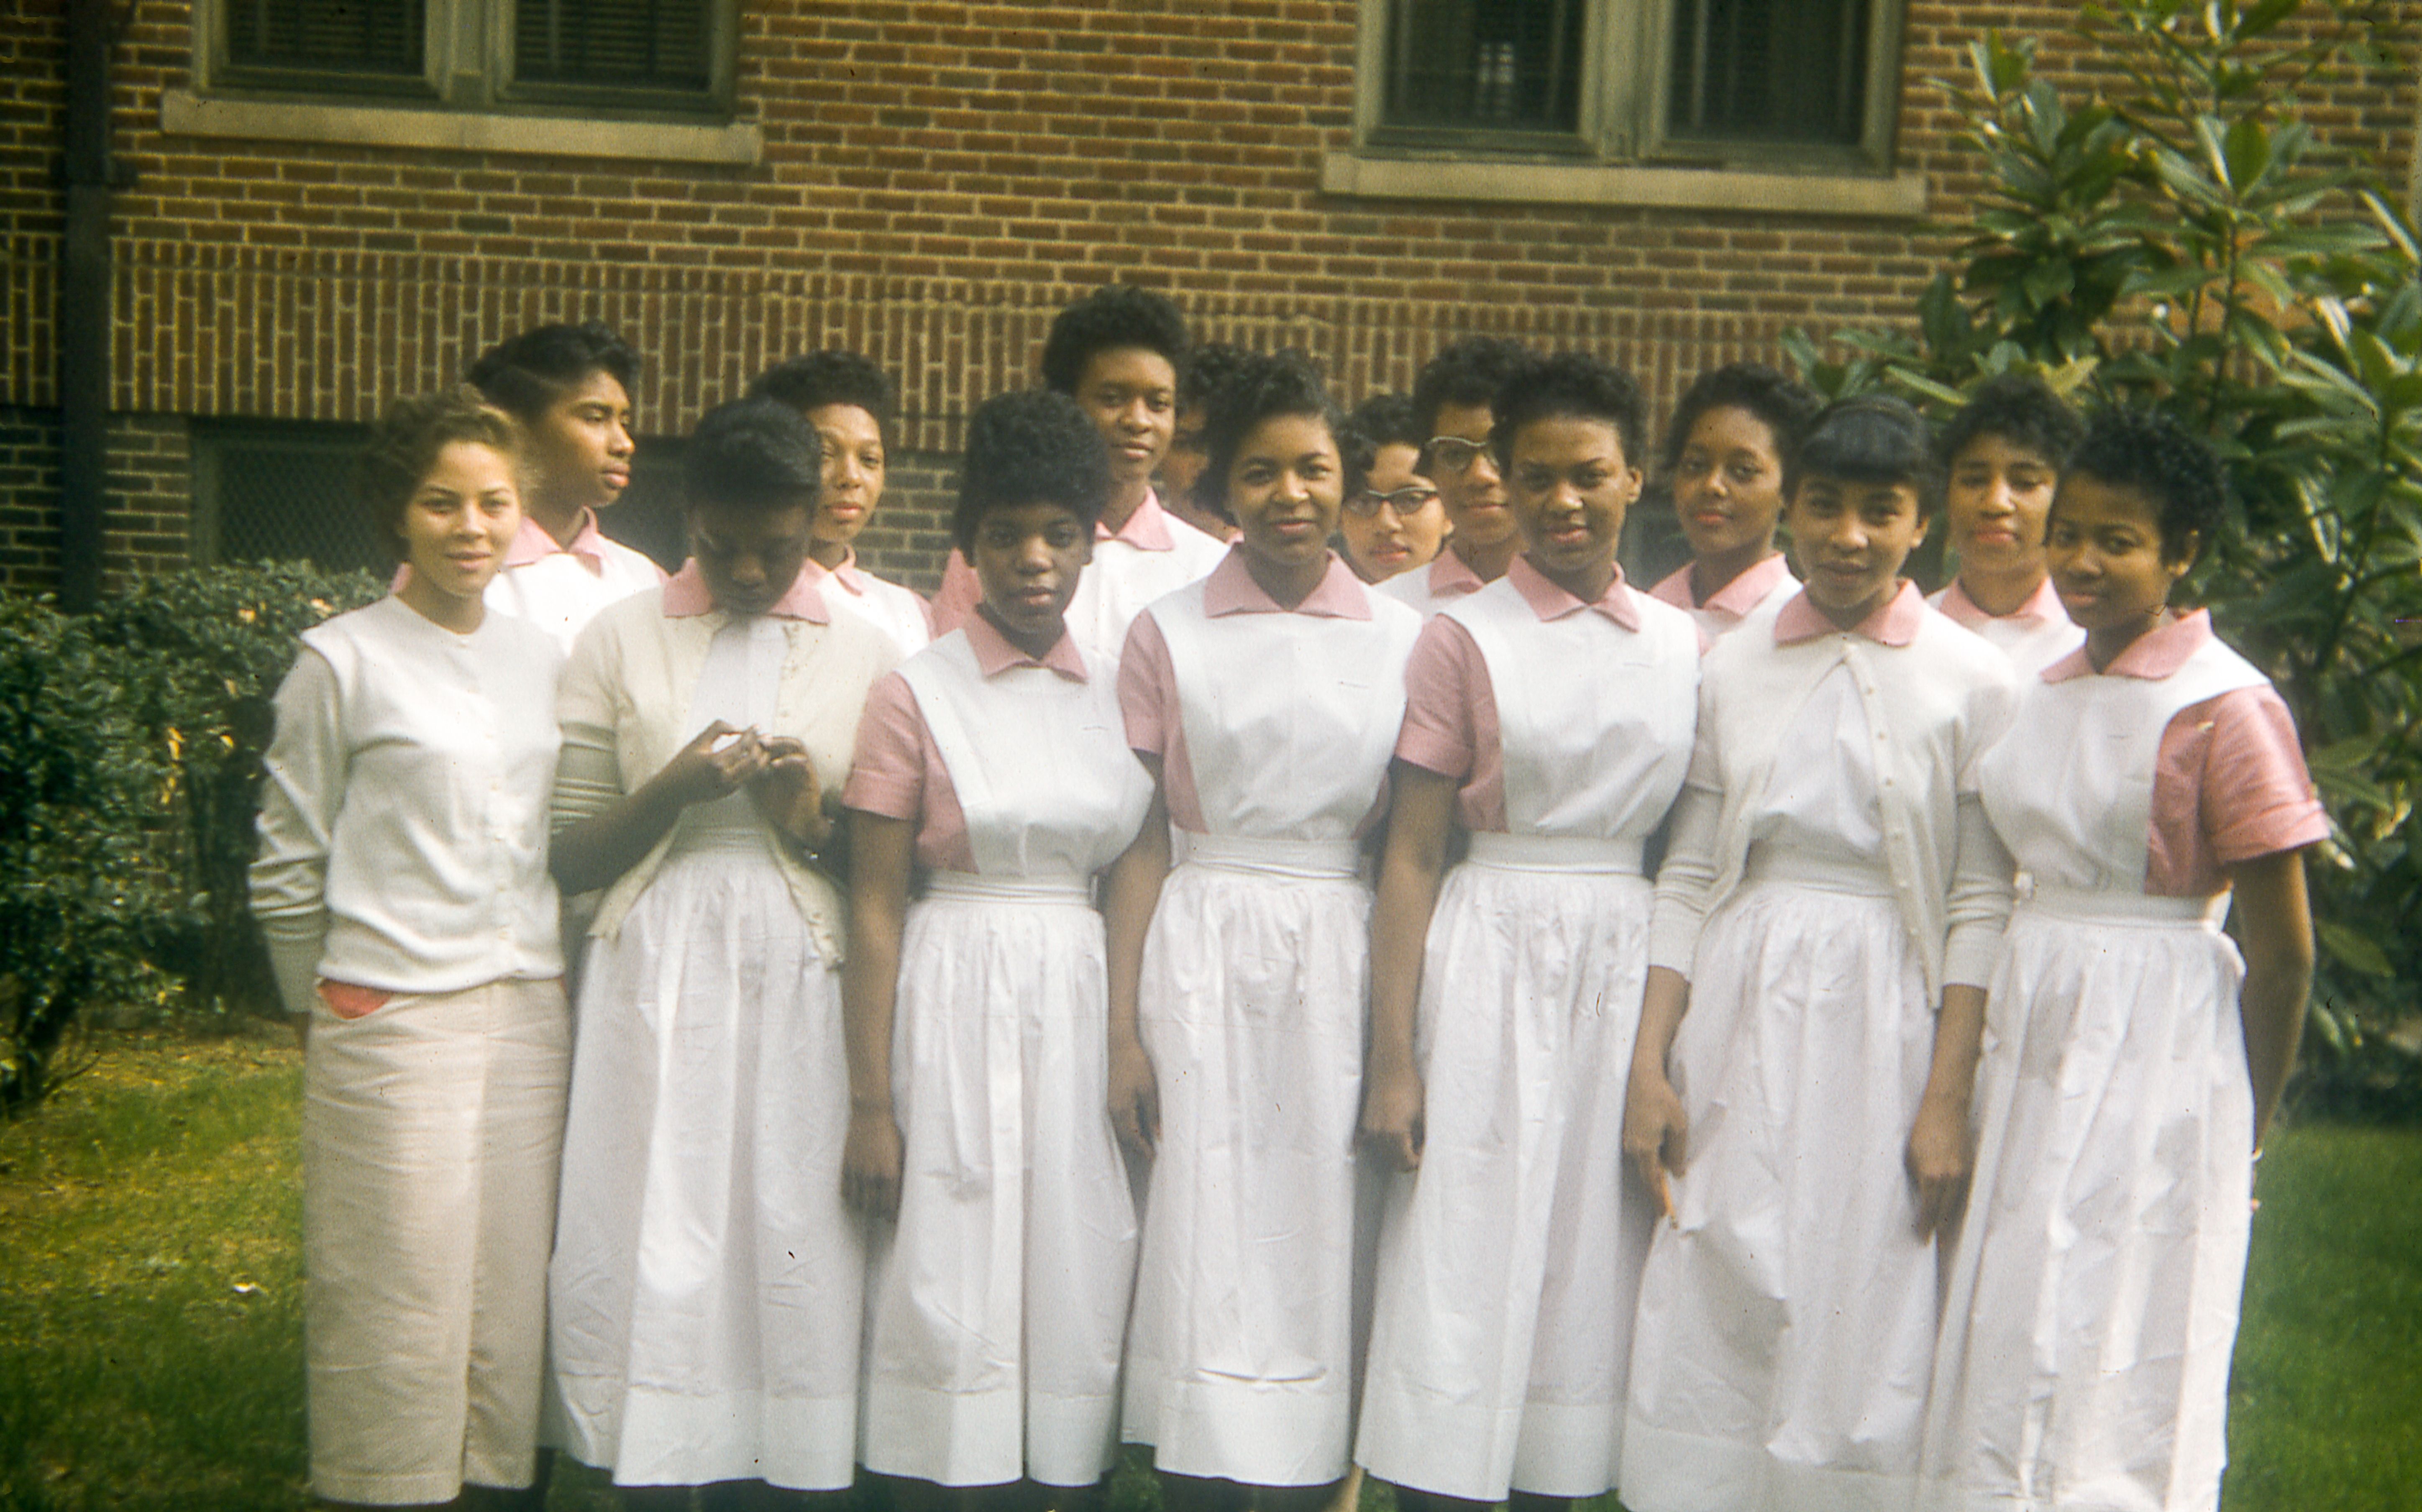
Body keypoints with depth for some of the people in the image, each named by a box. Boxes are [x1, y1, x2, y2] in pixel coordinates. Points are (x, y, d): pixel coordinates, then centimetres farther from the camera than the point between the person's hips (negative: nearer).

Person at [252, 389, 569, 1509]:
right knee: (399, 1301, -2)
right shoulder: (344, 660, -3)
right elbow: (287, 863, 2)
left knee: (512, 1292, 6)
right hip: (393, 1023, -4)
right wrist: (322, 1004, 8)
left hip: (531, 1016, 5)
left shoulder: (544, 660, 11)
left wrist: (548, 979, 15)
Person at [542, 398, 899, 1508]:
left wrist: (814, 823, -9)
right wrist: (671, 793, -12)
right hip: (654, 986, 0)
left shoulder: (863, 654, 8)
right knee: (645, 1256, -3)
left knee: (781, 1254, 0)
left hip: (802, 988, 0)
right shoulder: (620, 641, 7)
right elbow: (569, 857, 4)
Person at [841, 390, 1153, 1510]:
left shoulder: (1118, 695, 9)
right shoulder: (917, 694, -1)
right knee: (949, 1302, -1)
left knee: (1078, 1297, 6)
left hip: (1087, 1010, 3)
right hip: (957, 1007, -3)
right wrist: (870, 1103, -8)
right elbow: (874, 909, -3)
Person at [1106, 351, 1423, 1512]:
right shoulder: (1169, 635, 4)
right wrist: (1123, 1032, -4)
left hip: (1342, 967, 2)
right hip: (1203, 965, -1)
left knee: (1317, 1252, 4)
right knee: (1204, 1253, -3)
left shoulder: (1402, 641, 8)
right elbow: (1138, 847, 3)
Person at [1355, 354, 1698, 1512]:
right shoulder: (1464, 637, -1)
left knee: (1588, 1278, 8)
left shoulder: (1684, 647, 10)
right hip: (1490, 973, -3)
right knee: (1458, 1290, -3)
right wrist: (1392, 1060, -10)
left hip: (1636, 974, 4)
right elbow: (1410, 857, -4)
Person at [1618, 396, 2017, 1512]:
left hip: (1884, 1019, -2)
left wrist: (1949, 1101, -9)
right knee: (1707, 1324, 4)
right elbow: (1686, 880, 7)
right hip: (1735, 1015, 3)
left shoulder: (1969, 679, -2)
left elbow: (1982, 905, -4)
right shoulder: (1731, 666, 7)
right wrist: (1649, 1063, 0)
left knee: (1861, 1330, 0)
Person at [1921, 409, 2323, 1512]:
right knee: (2009, 1349, 10)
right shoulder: (2049, 693, 10)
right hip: (2033, 1033, 7)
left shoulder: (2225, 705, -12)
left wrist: (2246, 1129, -1)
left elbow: (2283, 947, -9)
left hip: (2155, 1048, -7)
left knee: (2110, 1371, -1)